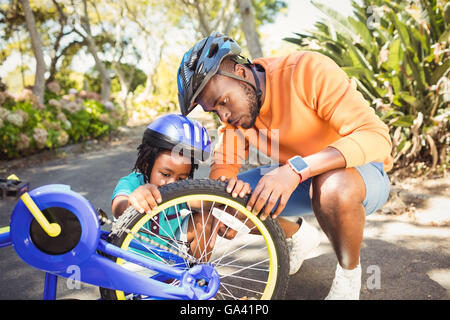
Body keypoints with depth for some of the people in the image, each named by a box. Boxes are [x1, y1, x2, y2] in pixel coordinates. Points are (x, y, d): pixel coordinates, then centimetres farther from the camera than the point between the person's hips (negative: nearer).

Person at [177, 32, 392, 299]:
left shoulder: (308, 70, -26)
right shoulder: (233, 109, -6)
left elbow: (376, 136, -34)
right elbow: (223, 164, -5)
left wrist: (296, 168, -46)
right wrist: (227, 186, -31)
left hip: (362, 171, -5)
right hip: (299, 179, 6)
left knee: (334, 186, -40)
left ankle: (349, 273, -8)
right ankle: (300, 237, 15)